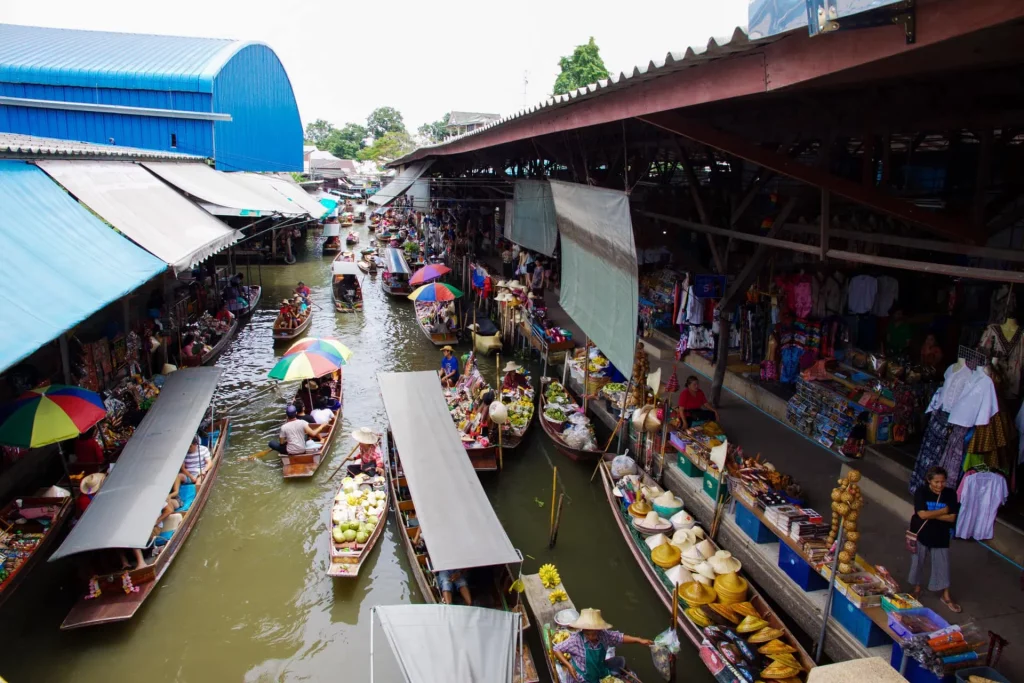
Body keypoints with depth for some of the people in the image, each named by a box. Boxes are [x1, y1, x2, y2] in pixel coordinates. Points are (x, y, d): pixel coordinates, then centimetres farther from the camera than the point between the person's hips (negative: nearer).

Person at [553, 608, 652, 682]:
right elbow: (557, 650, -20)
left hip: (600, 671, 6)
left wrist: (639, 640, -7)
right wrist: (569, 665, -29)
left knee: (621, 661, 13)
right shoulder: (575, 640, -25)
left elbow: (620, 637, -1)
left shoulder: (604, 635, -11)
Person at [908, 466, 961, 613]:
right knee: (918, 563, 14)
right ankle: (917, 589, 35)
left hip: (940, 536, 1)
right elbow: (922, 514, -22)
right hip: (921, 534, -1)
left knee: (942, 565, 10)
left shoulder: (950, 494, -9)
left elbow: (952, 518, -13)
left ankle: (946, 597, 27)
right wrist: (943, 511, -16)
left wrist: (931, 514, -19)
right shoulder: (921, 492, -15)